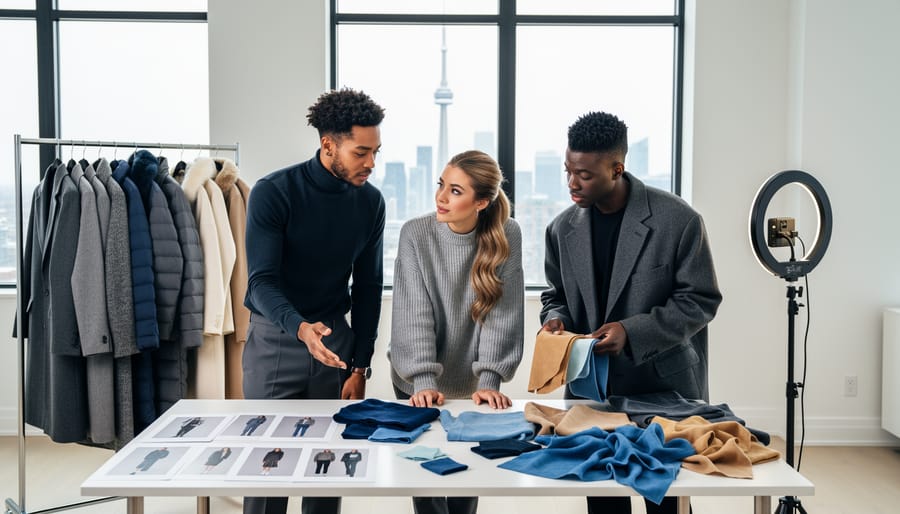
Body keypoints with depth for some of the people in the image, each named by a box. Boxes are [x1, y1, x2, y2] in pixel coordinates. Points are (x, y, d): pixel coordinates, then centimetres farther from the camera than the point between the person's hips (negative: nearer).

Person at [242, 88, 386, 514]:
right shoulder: (273, 192, -15)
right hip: (275, 338, -3)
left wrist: (360, 366, -1)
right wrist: (300, 328, -39)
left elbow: (367, 286, 2)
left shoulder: (370, 202, -3)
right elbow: (262, 280, -20)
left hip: (335, 337, 3)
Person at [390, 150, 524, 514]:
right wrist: (423, 381, -26)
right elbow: (414, 314, -18)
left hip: (471, 384, 1)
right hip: (419, 383, -1)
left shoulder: (507, 236, -12)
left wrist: (489, 380, -20)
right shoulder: (415, 234, -14)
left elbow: (503, 314, -13)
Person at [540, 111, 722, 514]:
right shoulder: (563, 229, 1)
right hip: (591, 390, 3)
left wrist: (632, 331, -21)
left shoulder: (678, 220, -13)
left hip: (666, 389, -3)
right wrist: (555, 318, -9)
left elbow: (700, 300, -10)